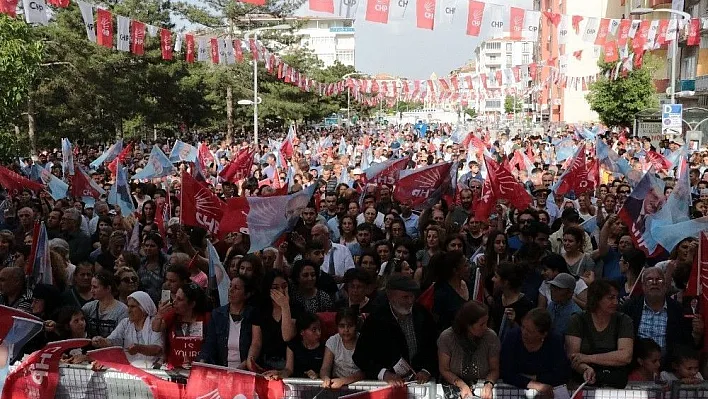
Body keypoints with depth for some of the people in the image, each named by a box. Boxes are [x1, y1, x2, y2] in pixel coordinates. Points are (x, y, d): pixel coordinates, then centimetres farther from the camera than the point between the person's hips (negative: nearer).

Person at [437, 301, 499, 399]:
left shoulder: (491, 337, -7)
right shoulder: (446, 337, -11)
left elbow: (494, 369, 1)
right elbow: (444, 370, -3)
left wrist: (488, 384, -18)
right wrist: (462, 385, -18)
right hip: (453, 388, -1)